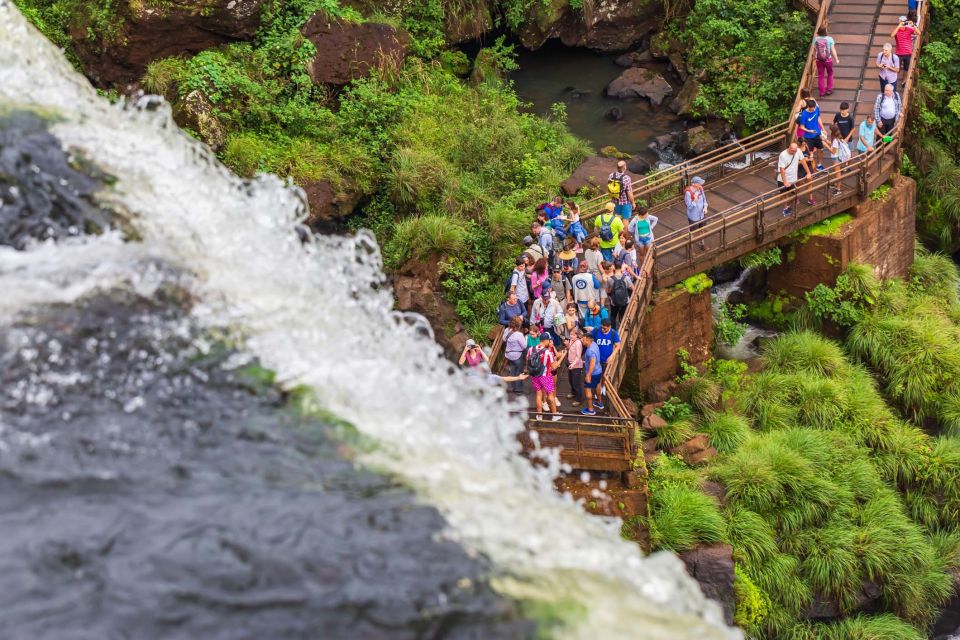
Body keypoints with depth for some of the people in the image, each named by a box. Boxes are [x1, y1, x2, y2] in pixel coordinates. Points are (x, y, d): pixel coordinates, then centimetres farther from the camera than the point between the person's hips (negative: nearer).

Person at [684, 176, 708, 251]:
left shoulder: (700, 188, -11)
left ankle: (702, 244, 50)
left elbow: (704, 199, 7)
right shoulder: (688, 192, -30)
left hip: (702, 214, 6)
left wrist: (705, 207, -11)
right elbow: (689, 206, -24)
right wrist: (695, 200, -41)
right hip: (693, 217, -6)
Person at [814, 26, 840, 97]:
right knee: (830, 74, 22)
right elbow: (833, 50, -11)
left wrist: (815, 57, 18)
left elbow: (814, 50, -1)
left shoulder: (815, 39, -9)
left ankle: (822, 92, 13)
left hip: (819, 60, 1)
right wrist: (836, 59, 0)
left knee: (820, 76, 10)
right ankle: (829, 89, 23)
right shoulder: (829, 39, -15)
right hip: (828, 60, -1)